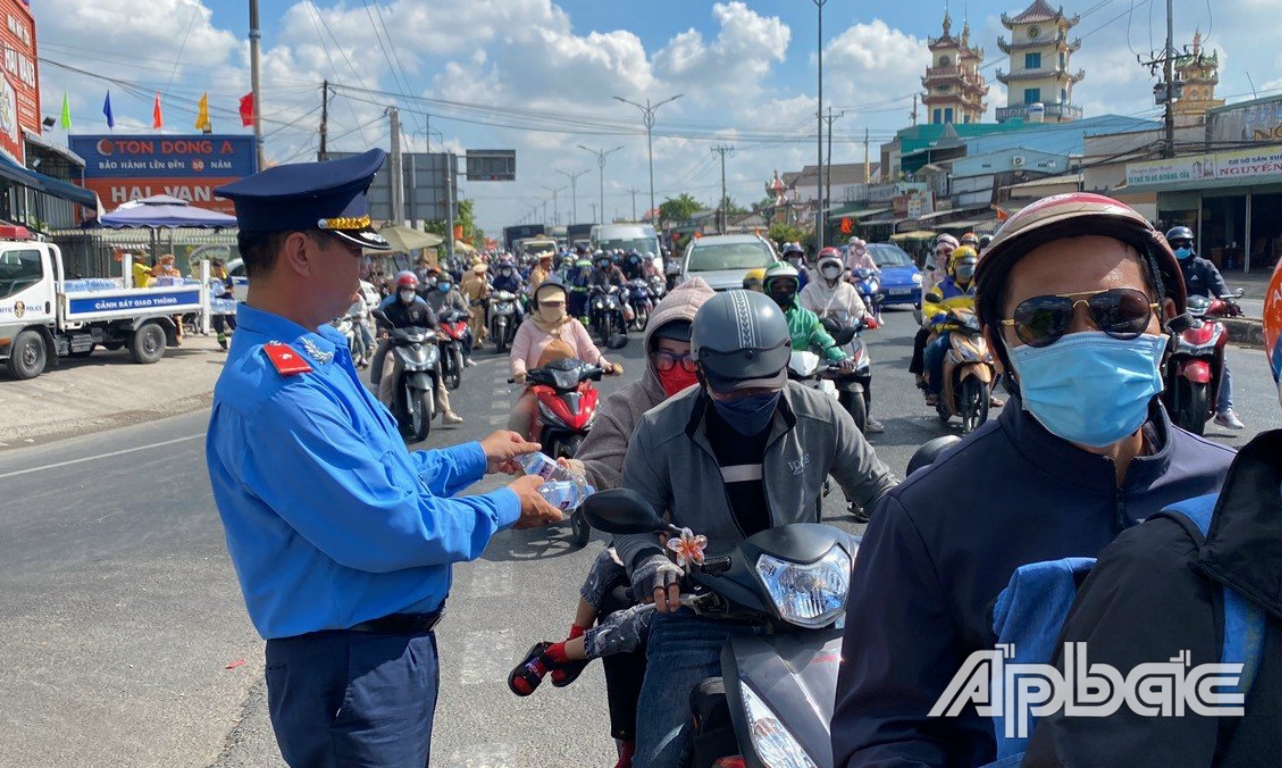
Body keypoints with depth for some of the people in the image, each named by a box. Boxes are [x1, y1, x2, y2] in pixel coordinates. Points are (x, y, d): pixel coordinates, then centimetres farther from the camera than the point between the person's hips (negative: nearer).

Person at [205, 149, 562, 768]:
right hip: (351, 669, -10)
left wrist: (476, 458, 17)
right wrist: (503, 508, -13)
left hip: (390, 646, 10)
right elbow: (385, 530, -27)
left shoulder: (311, 356, 6)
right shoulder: (277, 388, -27)